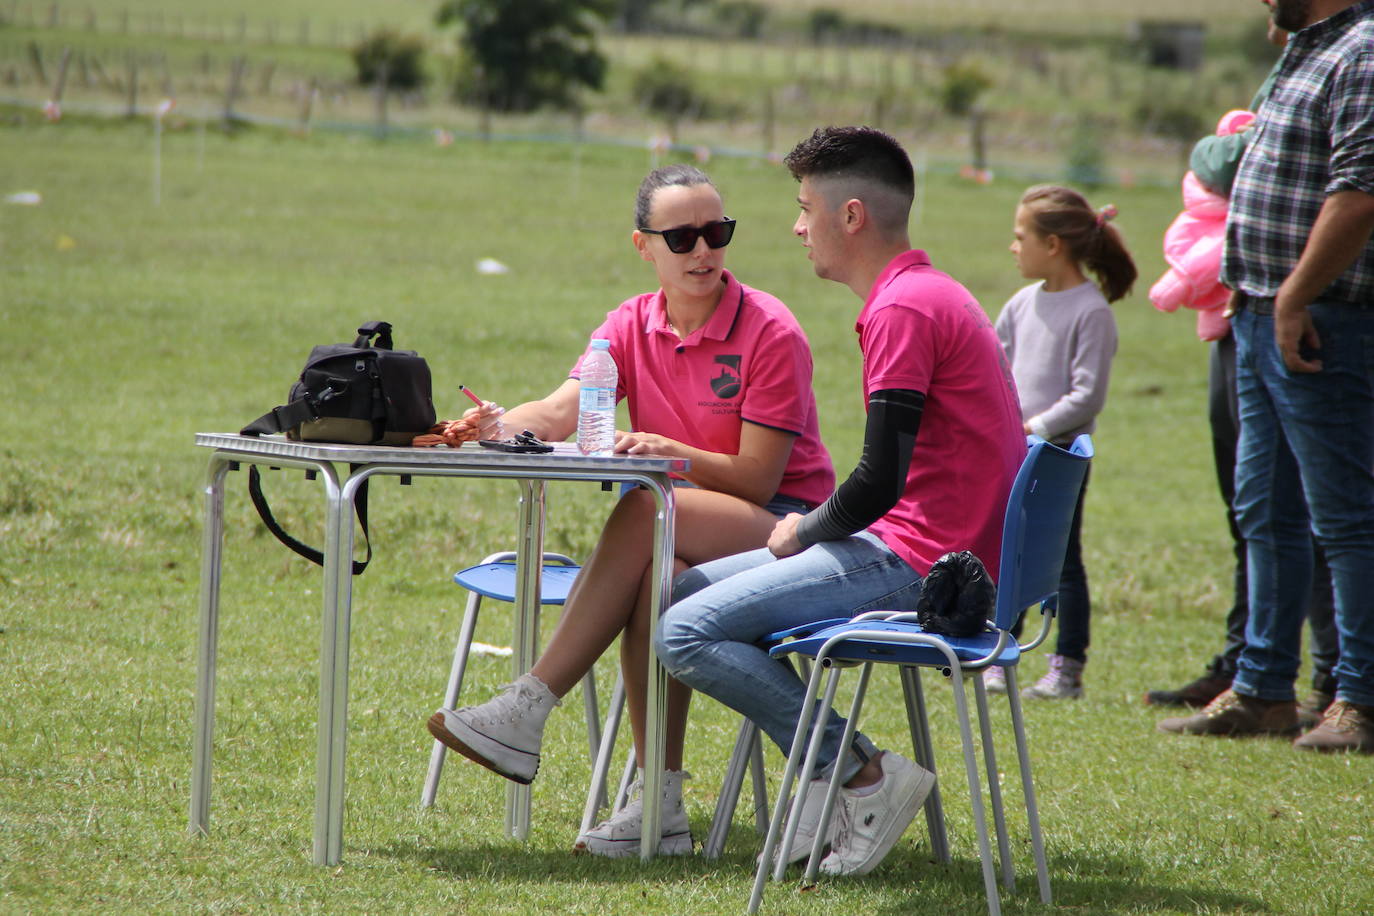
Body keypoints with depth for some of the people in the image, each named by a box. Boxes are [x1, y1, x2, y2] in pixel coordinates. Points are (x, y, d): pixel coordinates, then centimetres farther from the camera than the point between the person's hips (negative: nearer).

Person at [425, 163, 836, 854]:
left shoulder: (770, 332, -10)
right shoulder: (633, 325, 6)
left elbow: (757, 478, -13)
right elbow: (564, 412, -11)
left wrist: (669, 451, -27)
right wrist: (499, 426, -33)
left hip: (784, 525, -4)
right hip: (686, 528, 4)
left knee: (642, 515, -33)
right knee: (657, 574, -33)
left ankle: (527, 709, -34)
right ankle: (660, 805, -34)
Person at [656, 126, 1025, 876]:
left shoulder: (901, 310, -16)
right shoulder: (933, 293, 18)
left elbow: (878, 484, -21)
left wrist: (804, 532, -3)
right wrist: (811, 532, 10)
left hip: (914, 563, -11)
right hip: (942, 555, 11)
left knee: (685, 637, -15)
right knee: (689, 589, 16)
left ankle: (863, 773, -10)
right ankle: (831, 781, 7)